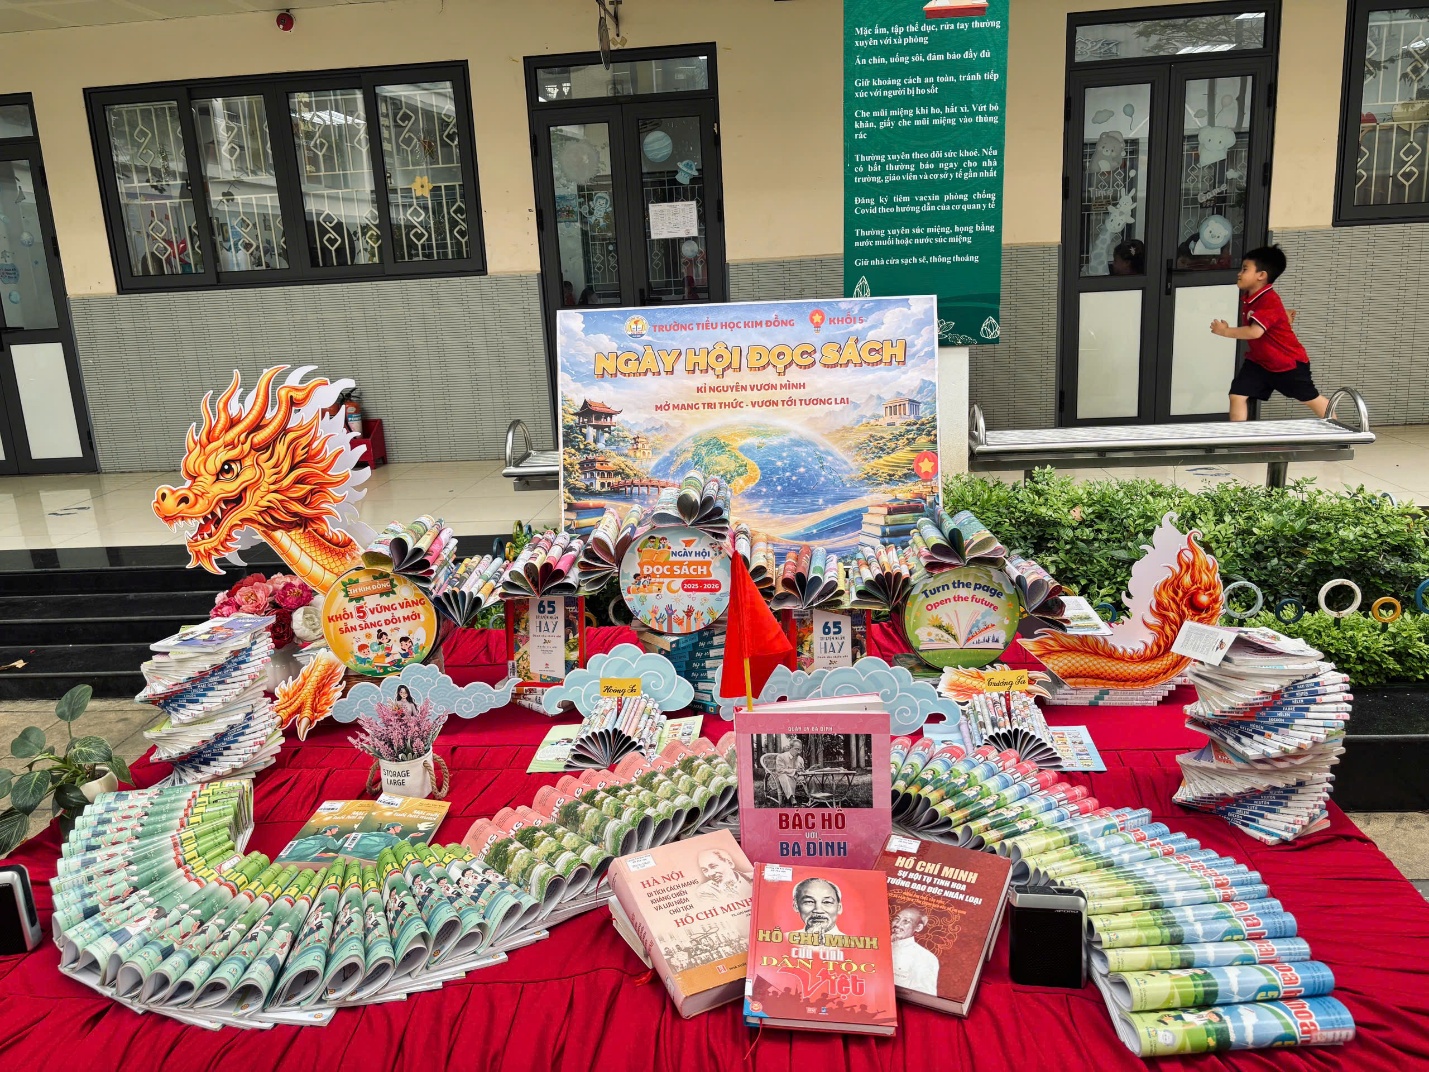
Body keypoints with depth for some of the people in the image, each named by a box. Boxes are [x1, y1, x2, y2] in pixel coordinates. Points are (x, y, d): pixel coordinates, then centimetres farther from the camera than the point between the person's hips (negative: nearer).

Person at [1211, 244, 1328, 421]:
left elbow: (1255, 332, -37)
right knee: (1237, 395, -6)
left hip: (1289, 361, -7)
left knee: (1310, 398, 9)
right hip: (1259, 360, 7)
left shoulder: (1269, 301, -27)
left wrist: (1225, 331, -30)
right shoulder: (1248, 297, 0)